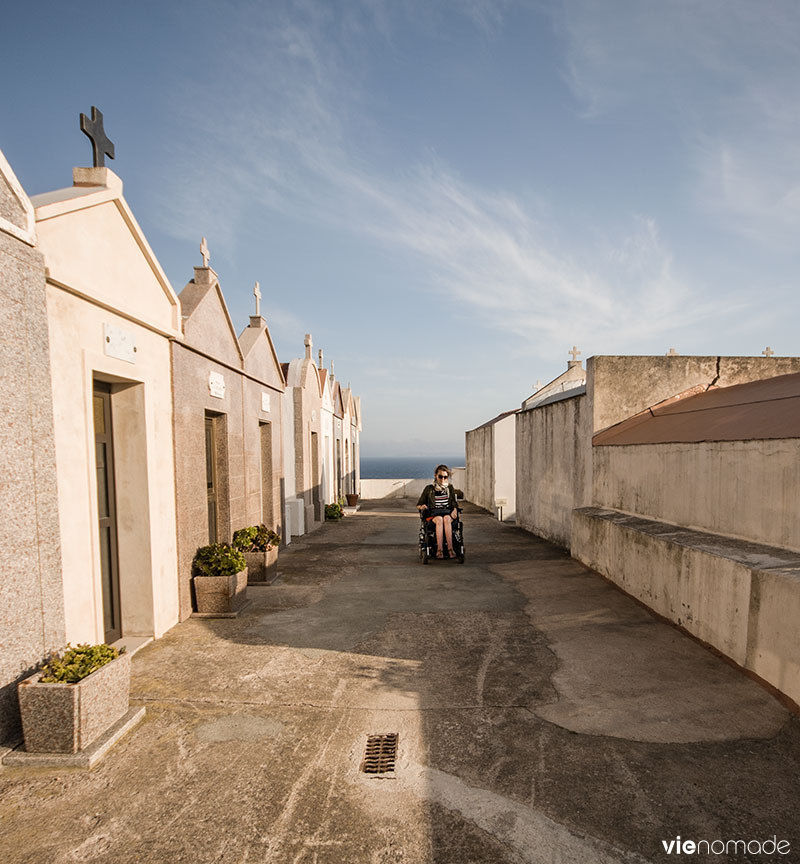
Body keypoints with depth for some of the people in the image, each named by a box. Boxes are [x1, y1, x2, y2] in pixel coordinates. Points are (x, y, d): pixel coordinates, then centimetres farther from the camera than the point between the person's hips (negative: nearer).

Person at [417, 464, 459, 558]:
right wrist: (422, 507, -12)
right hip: (433, 514, -1)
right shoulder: (429, 489, 9)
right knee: (439, 519, -36)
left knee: (446, 519, -36)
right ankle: (439, 549, -44)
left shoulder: (450, 488, 15)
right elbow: (418, 505, 13)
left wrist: (455, 510, -6)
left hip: (448, 513, 1)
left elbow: (454, 503, 17)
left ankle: (450, 548, -43)